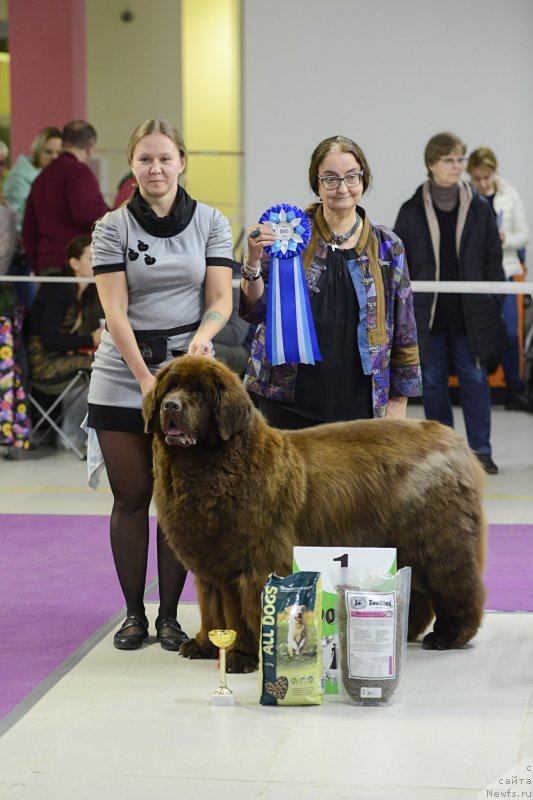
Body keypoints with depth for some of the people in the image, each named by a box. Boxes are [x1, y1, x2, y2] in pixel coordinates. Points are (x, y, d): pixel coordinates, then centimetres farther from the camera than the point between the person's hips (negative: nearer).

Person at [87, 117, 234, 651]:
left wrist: (202, 337, -23)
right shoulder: (113, 227, 0)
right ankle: (133, 613, 15)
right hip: (122, 375, 0)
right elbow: (115, 310, -7)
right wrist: (144, 378, -17)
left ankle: (169, 615, 12)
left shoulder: (211, 223, 4)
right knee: (131, 497, 3)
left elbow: (220, 299, -1)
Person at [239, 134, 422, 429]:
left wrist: (398, 399, 7)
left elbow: (403, 330, 9)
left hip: (358, 402, 1)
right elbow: (255, 311, 1)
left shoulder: (387, 246, 5)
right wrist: (253, 260, -17)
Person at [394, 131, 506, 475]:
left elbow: (494, 260, 4)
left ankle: (480, 450, 10)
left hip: (470, 313, 0)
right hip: (427, 313, 1)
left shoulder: (480, 209, 1)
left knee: (475, 379, 3)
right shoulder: (412, 211, 0)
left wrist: (493, 304, -1)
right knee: (433, 382, 7)